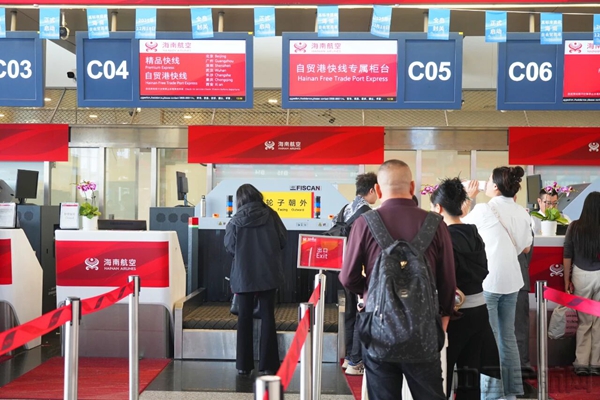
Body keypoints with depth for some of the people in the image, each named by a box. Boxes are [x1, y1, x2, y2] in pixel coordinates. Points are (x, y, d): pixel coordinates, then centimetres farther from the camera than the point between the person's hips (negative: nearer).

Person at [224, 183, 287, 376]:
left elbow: (229, 248, -2)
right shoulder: (270, 215, -4)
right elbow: (283, 240, 0)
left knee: (244, 317, 10)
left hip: (244, 275, 0)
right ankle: (267, 365, 7)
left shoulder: (236, 220, -6)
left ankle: (243, 365, 13)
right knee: (267, 316, 6)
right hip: (268, 273, 0)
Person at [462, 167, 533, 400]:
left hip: (488, 280, -6)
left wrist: (468, 198, 16)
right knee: (508, 336, 13)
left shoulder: (484, 209, -13)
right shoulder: (522, 213, 4)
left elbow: (462, 224, 6)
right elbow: (526, 248, 14)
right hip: (511, 280, 6)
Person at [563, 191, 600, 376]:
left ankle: (581, 363, 14)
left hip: (581, 276, 1)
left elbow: (567, 256, -1)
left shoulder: (574, 227, -6)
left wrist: (567, 280, 8)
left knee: (584, 321, 12)